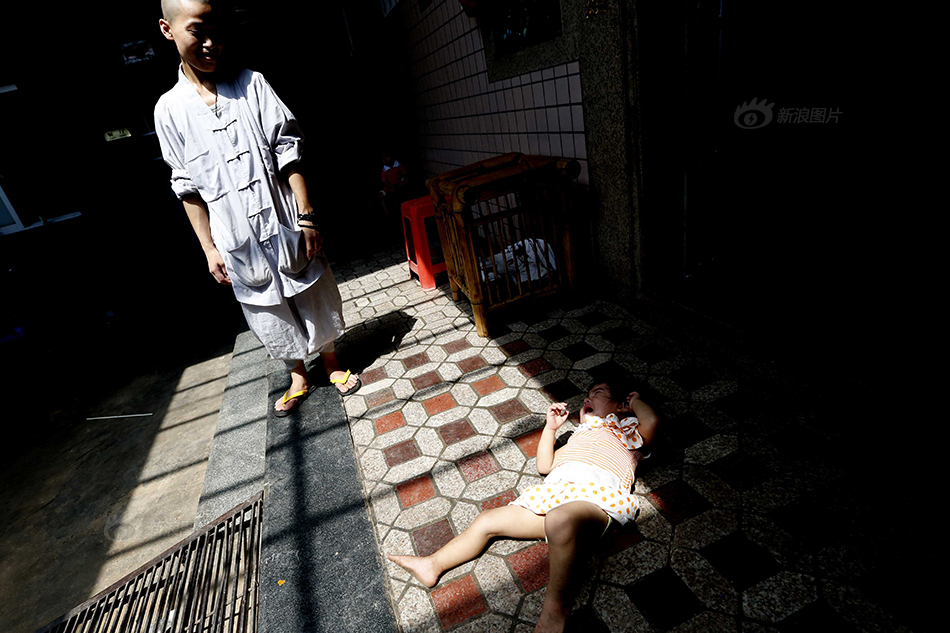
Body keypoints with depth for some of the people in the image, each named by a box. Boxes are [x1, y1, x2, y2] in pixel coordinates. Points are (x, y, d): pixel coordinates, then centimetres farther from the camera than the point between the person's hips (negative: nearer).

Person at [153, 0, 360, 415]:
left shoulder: (251, 84, -1)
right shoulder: (169, 110, 2)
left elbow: (288, 151, -5)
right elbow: (189, 187, 5)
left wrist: (307, 216, -11)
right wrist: (208, 248, 3)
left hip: (284, 225, -1)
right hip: (237, 244, 1)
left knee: (315, 300, 11)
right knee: (270, 316, 12)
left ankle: (332, 365, 34)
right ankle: (299, 379, 33)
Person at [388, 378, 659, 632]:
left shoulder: (627, 430, 22)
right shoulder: (578, 437, 40)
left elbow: (651, 421, -2)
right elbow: (544, 465, 36)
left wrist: (635, 400, 17)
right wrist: (550, 427, 32)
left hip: (594, 495, -7)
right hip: (554, 494, 7)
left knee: (559, 520, -42)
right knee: (487, 521, 3)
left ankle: (556, 600, -26)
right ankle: (433, 565, 11)